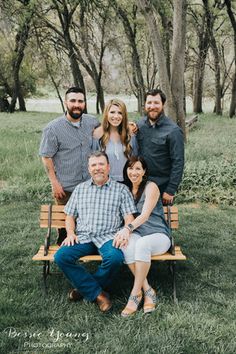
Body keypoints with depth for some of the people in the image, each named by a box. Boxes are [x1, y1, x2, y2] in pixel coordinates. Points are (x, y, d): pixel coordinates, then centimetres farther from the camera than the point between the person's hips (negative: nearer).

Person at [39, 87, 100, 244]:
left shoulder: (92, 122, 2)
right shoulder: (53, 128, -8)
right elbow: (46, 157, -7)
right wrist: (55, 183, -11)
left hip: (90, 184, 4)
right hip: (66, 188, -3)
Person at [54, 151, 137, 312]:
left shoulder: (121, 189, 10)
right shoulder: (80, 189, 19)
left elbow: (129, 217, 3)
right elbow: (70, 216, 19)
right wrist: (70, 233, 0)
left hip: (108, 237, -2)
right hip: (83, 237, 3)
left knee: (115, 257, -35)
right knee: (61, 256, -25)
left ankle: (86, 286, -7)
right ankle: (98, 293, -18)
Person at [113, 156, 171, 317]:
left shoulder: (151, 187, -3)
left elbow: (145, 214, -16)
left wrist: (128, 228, -32)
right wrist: (124, 232, -12)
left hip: (158, 235, -4)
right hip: (137, 234, 4)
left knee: (142, 243, -38)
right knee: (126, 244, -32)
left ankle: (136, 293, -26)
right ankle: (148, 291, -24)